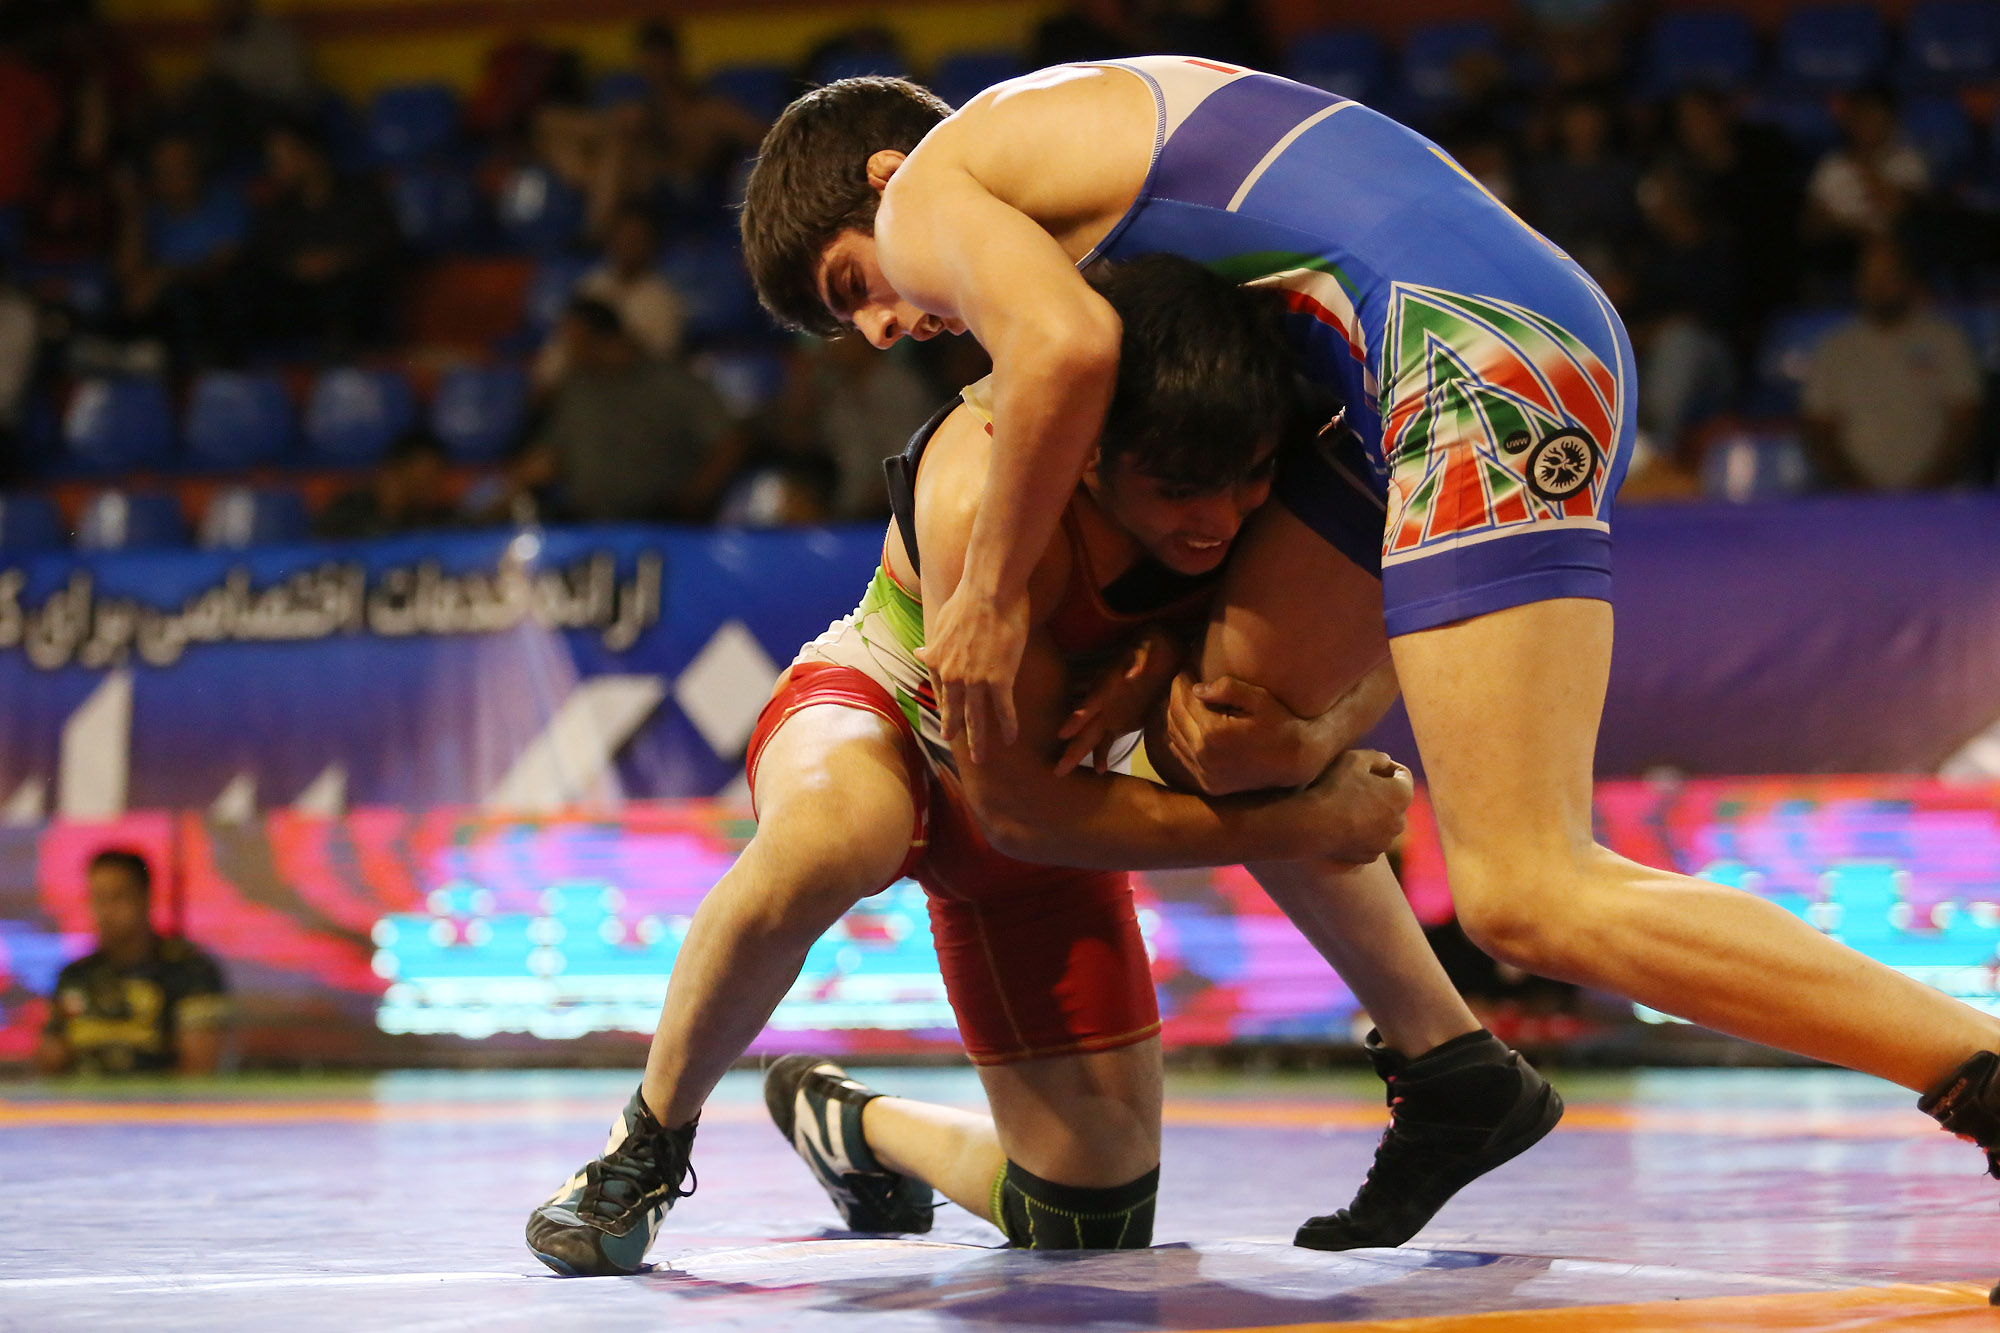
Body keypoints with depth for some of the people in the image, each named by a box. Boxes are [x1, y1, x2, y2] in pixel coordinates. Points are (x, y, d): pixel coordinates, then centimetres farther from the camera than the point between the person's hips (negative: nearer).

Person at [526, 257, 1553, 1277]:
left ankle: (846, 1124, 34)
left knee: (1094, 1221, 3)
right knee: (833, 830, -46)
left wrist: (1175, 655, -25)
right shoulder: (988, 498, -39)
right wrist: (1295, 828, -31)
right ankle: (649, 1139, -20)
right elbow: (1018, 807, -31)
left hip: (1047, 763, 5)